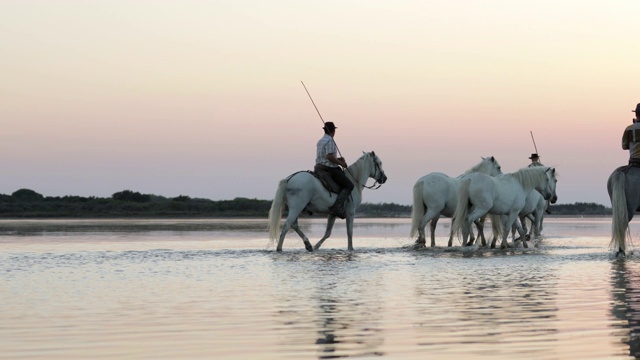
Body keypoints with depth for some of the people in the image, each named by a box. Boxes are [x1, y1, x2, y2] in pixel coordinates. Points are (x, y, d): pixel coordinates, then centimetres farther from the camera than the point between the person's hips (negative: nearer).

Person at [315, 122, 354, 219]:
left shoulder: (320, 141, 17)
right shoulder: (330, 141, -14)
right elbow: (329, 156, -24)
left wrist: (338, 159, 15)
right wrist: (341, 163, -12)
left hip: (318, 168, 10)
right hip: (329, 169, -9)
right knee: (349, 185, -8)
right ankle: (338, 206, -26)